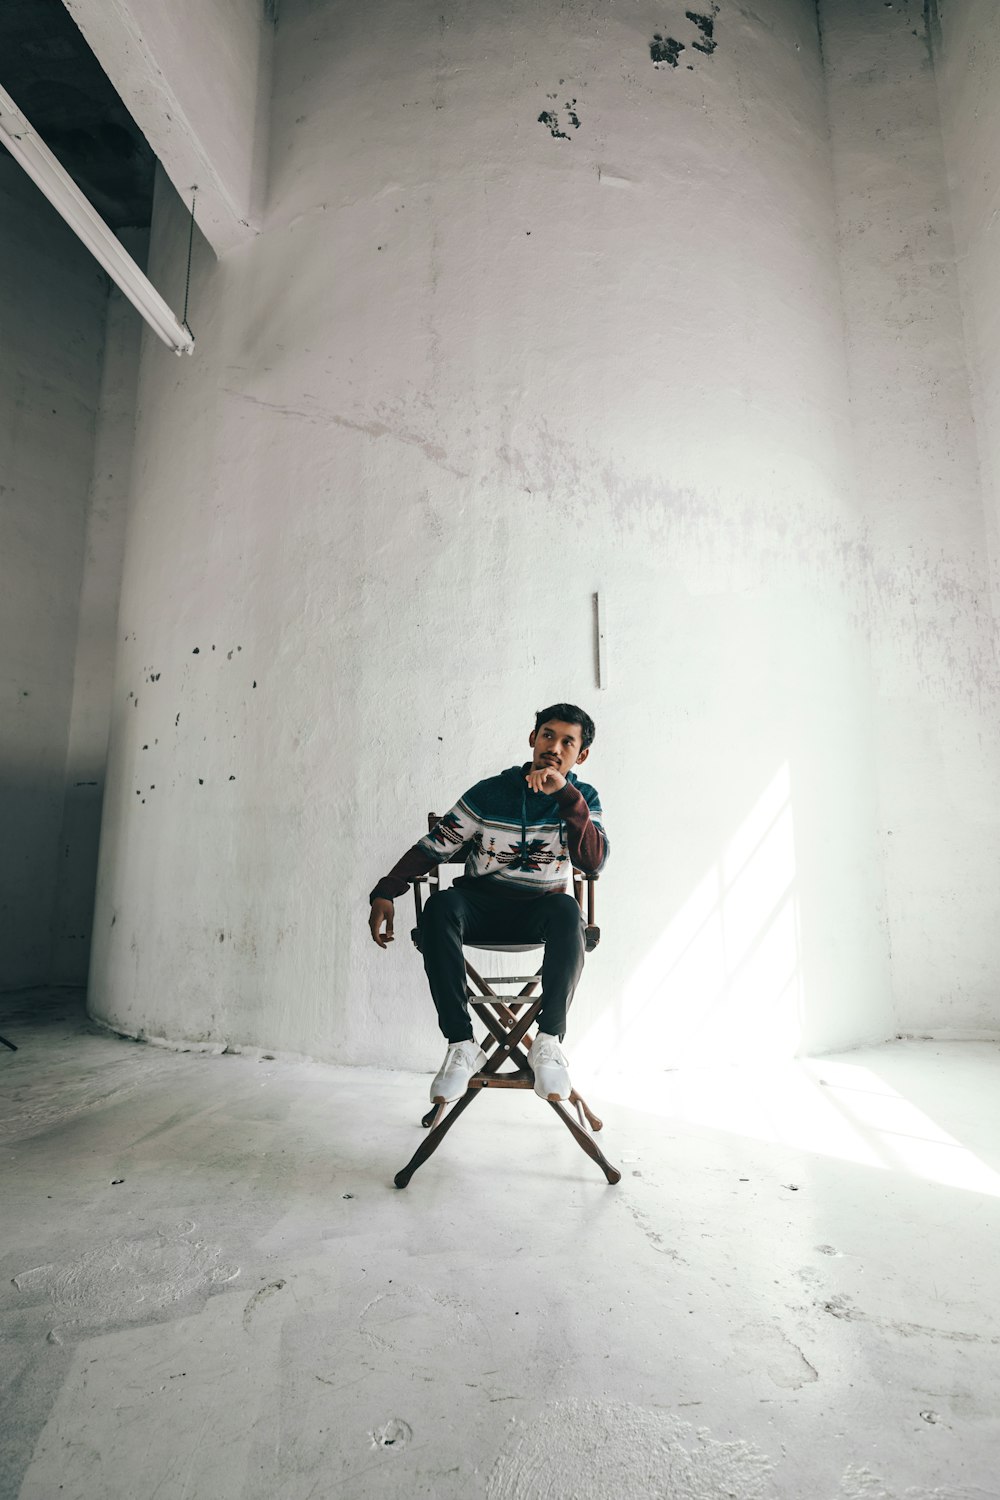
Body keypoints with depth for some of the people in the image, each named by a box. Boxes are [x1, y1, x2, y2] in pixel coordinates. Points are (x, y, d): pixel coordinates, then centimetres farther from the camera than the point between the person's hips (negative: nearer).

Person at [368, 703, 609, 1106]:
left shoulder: (582, 799, -1)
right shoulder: (490, 792, -4)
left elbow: (593, 861, -18)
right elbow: (433, 846, -2)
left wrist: (567, 795, -28)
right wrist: (385, 892, -13)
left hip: (539, 910, 0)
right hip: (482, 904, 0)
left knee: (567, 911, -35)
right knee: (441, 905, -32)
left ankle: (549, 1039, -24)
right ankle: (461, 1044, -26)